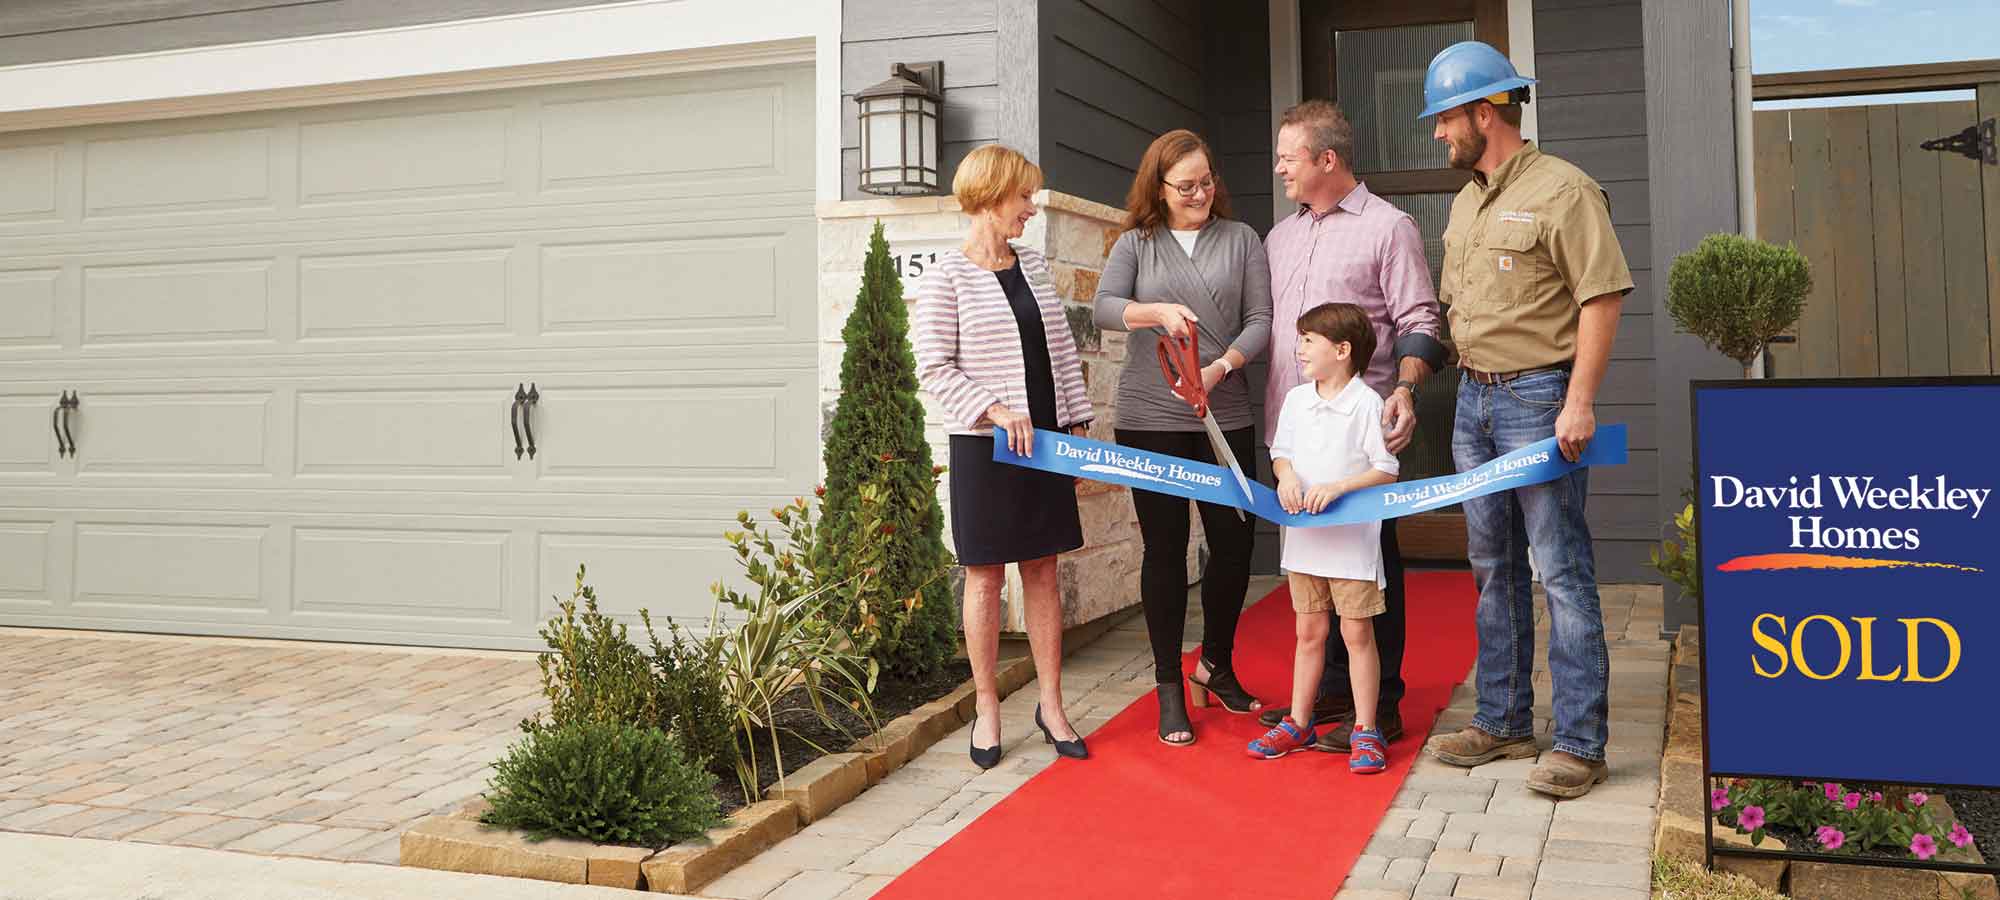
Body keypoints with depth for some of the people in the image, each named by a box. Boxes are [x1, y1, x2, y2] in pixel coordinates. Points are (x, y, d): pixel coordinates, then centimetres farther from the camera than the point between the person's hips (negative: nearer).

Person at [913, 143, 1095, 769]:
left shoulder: (1034, 266, 11)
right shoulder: (948, 275, -7)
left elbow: (1063, 352, 14)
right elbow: (934, 368, -11)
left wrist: (1078, 424, 10)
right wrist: (996, 410, -19)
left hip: (1045, 440, 5)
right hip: (984, 446, -5)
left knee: (1042, 571, 10)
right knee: (985, 575, 3)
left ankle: (1051, 706, 18)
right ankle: (987, 710, 16)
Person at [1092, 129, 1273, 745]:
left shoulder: (1241, 240, 8)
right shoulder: (1136, 243, 7)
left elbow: (1260, 320, 1)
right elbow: (1104, 308, -8)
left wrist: (1223, 365, -17)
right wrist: (1159, 312, -27)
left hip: (1226, 418, 1)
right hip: (1150, 419, -1)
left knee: (1234, 540, 5)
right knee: (1164, 548, 3)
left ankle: (1216, 665, 28)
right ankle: (1169, 688, 13)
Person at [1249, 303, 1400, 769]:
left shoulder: (1366, 403, -11)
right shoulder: (1296, 399, 7)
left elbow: (1387, 469, -12)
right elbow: (1280, 451, 16)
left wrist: (1337, 487, -21)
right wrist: (1286, 475, -6)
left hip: (1353, 538, -5)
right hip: (1304, 537, 5)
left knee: (1357, 633, 0)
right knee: (1309, 633, 14)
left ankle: (1365, 731, 9)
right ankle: (1297, 724, 22)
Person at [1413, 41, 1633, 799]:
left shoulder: (1562, 189, -10)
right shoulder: (1466, 202, 15)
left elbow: (1602, 297, -15)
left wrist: (1579, 403, -21)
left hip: (1539, 400, -8)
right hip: (1474, 399, 9)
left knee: (1561, 572, -5)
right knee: (1493, 570, 13)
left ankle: (1580, 744, 2)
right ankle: (1503, 723, 24)